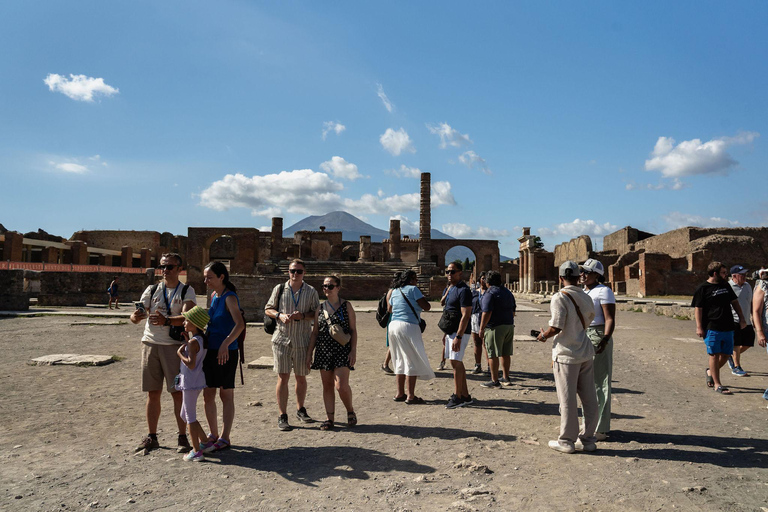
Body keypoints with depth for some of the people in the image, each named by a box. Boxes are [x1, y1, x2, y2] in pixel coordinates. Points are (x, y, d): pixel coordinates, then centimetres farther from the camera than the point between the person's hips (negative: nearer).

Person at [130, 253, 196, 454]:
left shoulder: (187, 292, 0)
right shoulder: (151, 290, 11)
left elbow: (187, 317, -16)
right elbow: (138, 315, 2)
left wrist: (166, 321, -34)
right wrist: (136, 316, -22)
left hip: (174, 345, -3)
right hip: (150, 344, 3)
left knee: (178, 393, -2)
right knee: (152, 393, 9)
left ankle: (183, 437, 8)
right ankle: (152, 437, 21)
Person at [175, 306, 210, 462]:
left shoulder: (193, 342, -20)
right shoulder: (201, 338, 7)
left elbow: (191, 364, -27)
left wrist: (179, 353, -15)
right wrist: (187, 341, 8)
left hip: (190, 383, -9)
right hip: (196, 382, 9)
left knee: (190, 417, 0)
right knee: (186, 415, 22)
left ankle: (196, 452, 5)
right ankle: (204, 441, 29)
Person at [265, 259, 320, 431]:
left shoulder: (311, 292, 4)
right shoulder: (279, 289, 6)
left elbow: (317, 314, 2)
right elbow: (268, 309, 10)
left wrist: (302, 315, -16)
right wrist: (279, 315, -10)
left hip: (302, 341, 1)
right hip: (281, 339, -1)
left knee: (301, 377, 12)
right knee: (283, 377, -3)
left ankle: (300, 410, 31)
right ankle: (282, 416, 5)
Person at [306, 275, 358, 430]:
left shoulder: (346, 306, 1)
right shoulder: (320, 309, 10)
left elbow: (353, 330, 1)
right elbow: (315, 332, 13)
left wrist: (353, 351, -7)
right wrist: (309, 354, 9)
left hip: (342, 350, -4)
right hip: (324, 351, 4)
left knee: (341, 385, -12)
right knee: (327, 386, 7)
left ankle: (350, 411, 14)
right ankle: (329, 418, 18)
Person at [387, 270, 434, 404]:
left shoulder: (393, 292, 14)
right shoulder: (413, 289, -6)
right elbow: (426, 307, -9)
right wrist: (425, 300, 11)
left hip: (393, 326, 8)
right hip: (408, 327, -7)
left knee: (400, 361, 15)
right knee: (413, 361, 0)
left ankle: (400, 394, 19)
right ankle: (411, 396, 1)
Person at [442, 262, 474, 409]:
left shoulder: (463, 290, -16)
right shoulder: (449, 288, 14)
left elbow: (466, 315, -22)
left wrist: (458, 337, -26)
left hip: (459, 331, -10)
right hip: (450, 330, 10)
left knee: (456, 362, -8)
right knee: (456, 363, 12)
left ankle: (457, 397, -1)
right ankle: (465, 396, 20)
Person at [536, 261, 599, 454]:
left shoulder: (560, 298, -15)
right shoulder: (586, 298, 8)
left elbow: (556, 327, -21)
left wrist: (543, 335, -2)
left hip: (566, 354, -7)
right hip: (585, 353, 7)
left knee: (567, 399, 2)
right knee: (589, 398, 11)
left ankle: (566, 441, 11)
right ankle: (587, 439, 21)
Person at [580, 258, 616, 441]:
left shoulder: (603, 291, -10)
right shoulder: (582, 292, 15)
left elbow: (610, 320, -17)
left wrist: (605, 340, -30)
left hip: (598, 338, -9)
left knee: (599, 383, -3)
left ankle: (601, 428, 4)